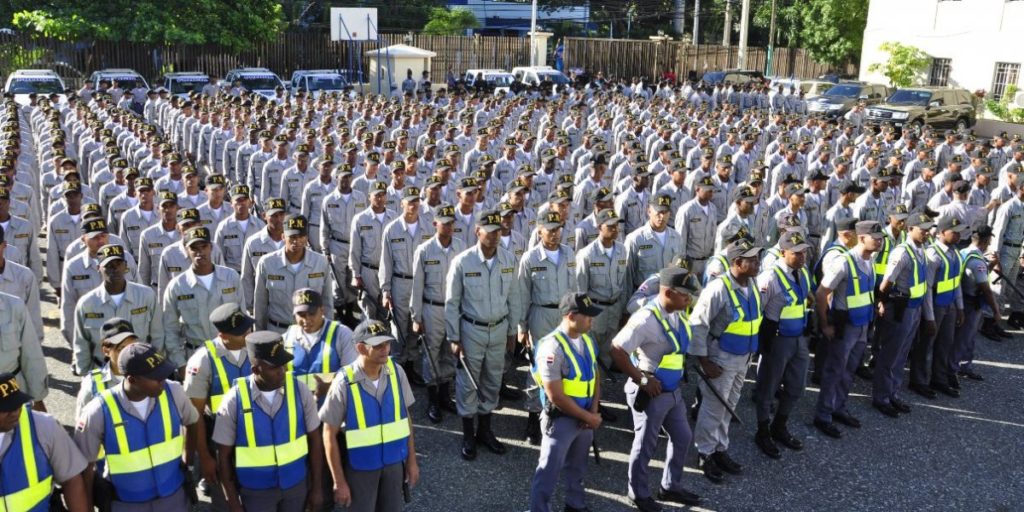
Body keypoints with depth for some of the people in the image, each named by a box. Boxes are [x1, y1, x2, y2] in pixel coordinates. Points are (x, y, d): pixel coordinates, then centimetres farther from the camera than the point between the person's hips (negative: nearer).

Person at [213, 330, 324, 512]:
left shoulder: (299, 390, -12)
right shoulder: (234, 401, -16)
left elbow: (314, 438, -2)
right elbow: (224, 455, -7)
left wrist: (316, 486, 1)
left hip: (296, 484, 2)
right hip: (255, 490, -1)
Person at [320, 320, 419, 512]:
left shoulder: (396, 372, -9)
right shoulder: (344, 383, -21)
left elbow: (405, 417, 4)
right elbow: (329, 435, -13)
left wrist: (411, 460, 6)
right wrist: (339, 481, -11)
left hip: (394, 461, 4)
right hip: (360, 466, -3)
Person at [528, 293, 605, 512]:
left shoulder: (587, 340, 1)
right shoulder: (552, 347, -25)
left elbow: (595, 377, 11)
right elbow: (556, 397, -24)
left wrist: (594, 411, -3)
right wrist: (588, 417, -15)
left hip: (585, 417, 8)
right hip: (561, 419, -8)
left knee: (577, 466, 23)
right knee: (549, 471, 2)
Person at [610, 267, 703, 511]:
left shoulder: (678, 313, 1)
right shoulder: (647, 319, -27)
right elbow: (617, 350, -29)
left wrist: (678, 375, 12)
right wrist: (642, 380, -23)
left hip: (673, 390, 9)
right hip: (651, 393, -8)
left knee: (682, 437, 20)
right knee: (645, 445, 10)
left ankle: (670, 486, 41)